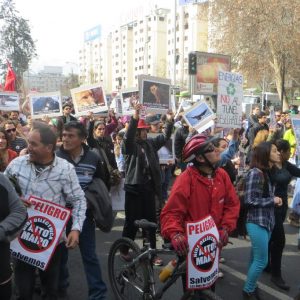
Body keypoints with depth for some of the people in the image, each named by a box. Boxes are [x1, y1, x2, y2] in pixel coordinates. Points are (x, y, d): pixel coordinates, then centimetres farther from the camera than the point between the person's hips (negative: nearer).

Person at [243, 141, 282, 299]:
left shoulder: (266, 173, 10)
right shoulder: (254, 173, -17)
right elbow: (250, 200, -19)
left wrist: (274, 200, 0)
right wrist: (272, 200, -14)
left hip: (266, 222, 8)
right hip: (257, 223, -8)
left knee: (256, 258, 17)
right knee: (261, 261, -1)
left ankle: (251, 287, 31)